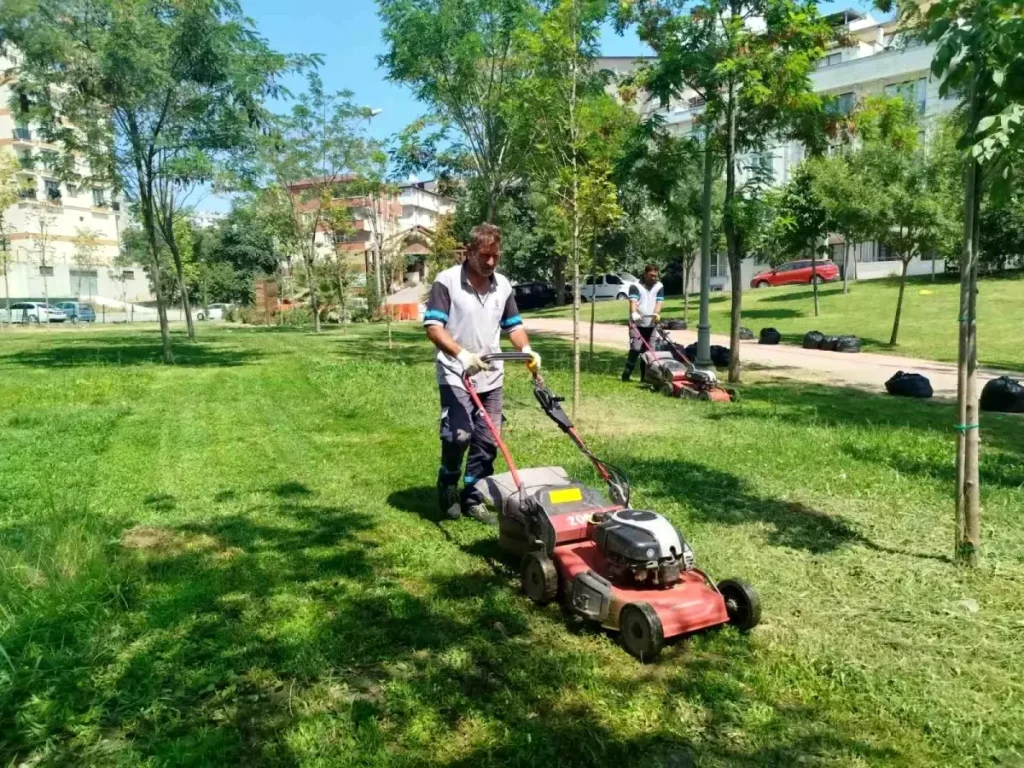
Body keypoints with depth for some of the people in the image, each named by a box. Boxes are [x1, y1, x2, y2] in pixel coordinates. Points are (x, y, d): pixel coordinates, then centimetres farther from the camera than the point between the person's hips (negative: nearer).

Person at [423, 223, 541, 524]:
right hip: (456, 375, -5)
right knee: (459, 434, -17)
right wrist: (461, 355, -29)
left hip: (491, 377, 6)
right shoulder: (447, 281, -9)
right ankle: (447, 484, 12)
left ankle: (473, 498, 20)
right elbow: (433, 327, -15)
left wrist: (526, 350, -5)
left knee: (487, 440, 5)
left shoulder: (503, 286, 8)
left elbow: (513, 325, 16)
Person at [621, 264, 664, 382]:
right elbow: (633, 301, -19)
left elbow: (659, 301, -4)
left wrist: (656, 313, -24)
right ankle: (627, 373, -7)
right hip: (637, 324, -4)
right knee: (635, 348, -15)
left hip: (651, 325, 4)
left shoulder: (659, 287, 10)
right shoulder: (635, 286, -2)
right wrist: (634, 313, -38)